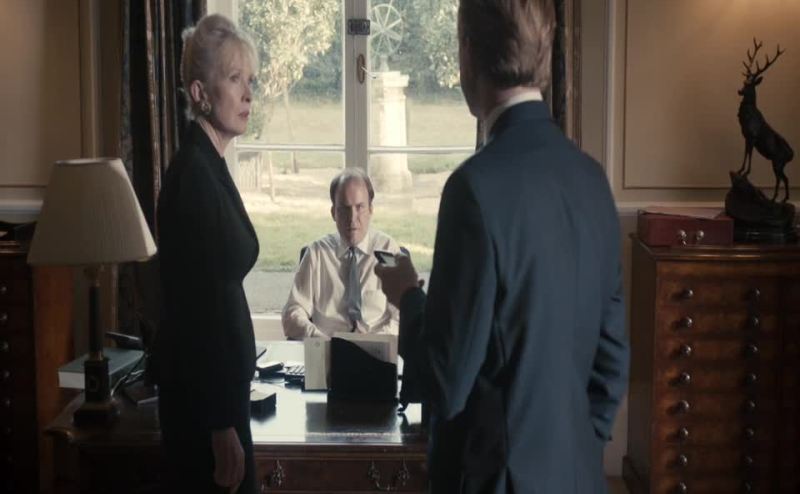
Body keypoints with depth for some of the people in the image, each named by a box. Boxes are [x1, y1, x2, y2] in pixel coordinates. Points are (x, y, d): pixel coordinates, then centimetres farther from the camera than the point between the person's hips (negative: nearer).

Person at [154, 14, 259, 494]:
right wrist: (222, 424, -22)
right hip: (205, 395, -9)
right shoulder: (194, 174, -19)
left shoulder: (210, 167, 9)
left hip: (216, 384, 9)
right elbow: (196, 307, -23)